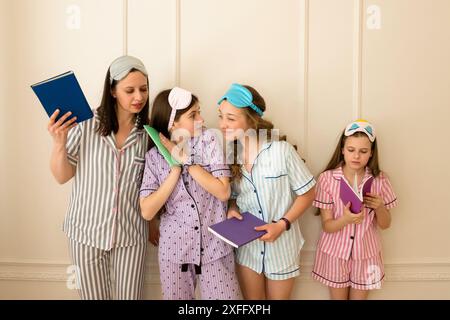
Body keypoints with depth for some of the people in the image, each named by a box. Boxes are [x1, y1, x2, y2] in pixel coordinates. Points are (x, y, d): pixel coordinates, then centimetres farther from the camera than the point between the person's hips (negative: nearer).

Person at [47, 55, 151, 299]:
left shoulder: (148, 131, -6)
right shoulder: (86, 125, -14)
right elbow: (62, 177, -5)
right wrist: (59, 143, -21)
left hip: (130, 234, 1)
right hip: (87, 231, -1)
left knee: (130, 296, 14)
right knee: (93, 295, 17)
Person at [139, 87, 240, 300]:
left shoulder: (208, 140, -7)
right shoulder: (155, 156, -4)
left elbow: (223, 192, -15)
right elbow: (147, 212, -13)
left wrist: (186, 160, -16)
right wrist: (177, 167, -16)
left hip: (214, 247, -1)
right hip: (174, 249, 1)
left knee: (224, 296, 6)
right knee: (176, 297, 16)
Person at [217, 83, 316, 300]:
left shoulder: (281, 150, -21)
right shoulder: (227, 154, -8)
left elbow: (307, 193, -11)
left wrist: (282, 224, -20)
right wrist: (232, 208, -13)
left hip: (281, 246, -2)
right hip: (247, 246, 3)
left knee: (278, 297, 20)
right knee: (251, 297, 20)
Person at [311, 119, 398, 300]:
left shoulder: (379, 180, -9)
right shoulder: (327, 178, -16)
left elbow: (385, 224, 0)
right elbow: (327, 225, -12)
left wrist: (379, 207, -21)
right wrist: (346, 219, -33)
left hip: (365, 253, 2)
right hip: (335, 252, -1)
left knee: (359, 297, 19)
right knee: (338, 297, 17)